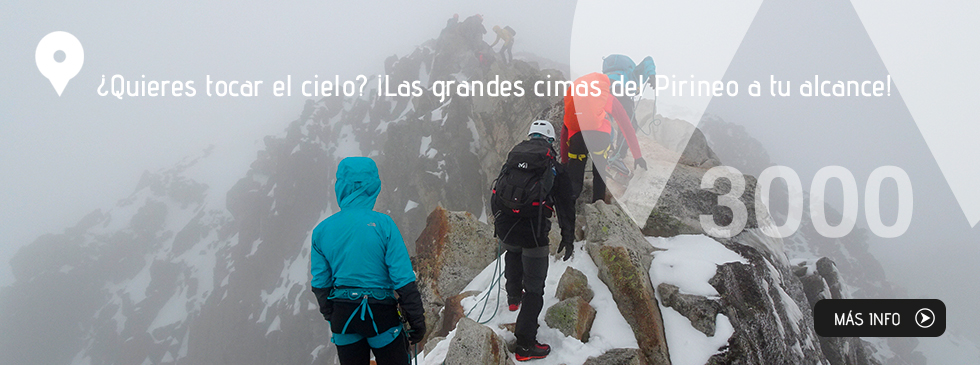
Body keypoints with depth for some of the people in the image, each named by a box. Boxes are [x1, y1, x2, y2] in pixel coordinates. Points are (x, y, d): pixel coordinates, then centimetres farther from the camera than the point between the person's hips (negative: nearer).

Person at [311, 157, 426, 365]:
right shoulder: (382, 224, -11)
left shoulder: (321, 230, 0)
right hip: (380, 312, -4)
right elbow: (403, 279, -12)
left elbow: (320, 283, 7)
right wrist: (417, 321, -4)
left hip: (342, 315, 4)